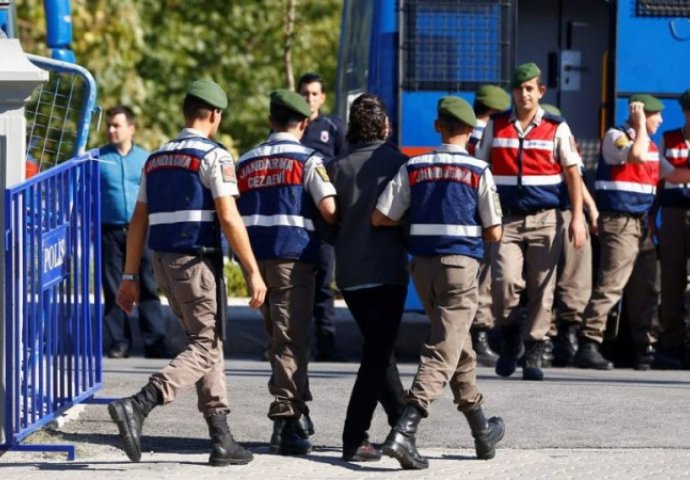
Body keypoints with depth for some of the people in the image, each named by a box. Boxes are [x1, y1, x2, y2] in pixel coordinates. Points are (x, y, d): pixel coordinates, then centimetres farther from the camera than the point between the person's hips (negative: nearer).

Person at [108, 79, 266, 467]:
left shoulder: (156, 158, 14)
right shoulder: (214, 156, -7)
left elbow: (139, 222, 14)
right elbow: (229, 219, -15)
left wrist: (130, 277, 16)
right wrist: (254, 272, -12)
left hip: (163, 261, 8)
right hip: (197, 260, -8)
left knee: (209, 345, 15)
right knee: (206, 347, -5)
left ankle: (221, 438, 11)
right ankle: (138, 406, -23)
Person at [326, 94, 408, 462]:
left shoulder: (337, 168, 2)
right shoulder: (397, 163, -6)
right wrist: (411, 246, 15)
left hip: (349, 273, 4)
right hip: (387, 269, -4)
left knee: (378, 348, 19)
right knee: (377, 353, -2)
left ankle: (401, 420, 32)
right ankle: (355, 438, -11)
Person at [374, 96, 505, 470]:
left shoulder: (413, 168, 4)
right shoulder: (478, 172, -3)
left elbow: (379, 218, 0)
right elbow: (493, 232, -2)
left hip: (422, 264, 4)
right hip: (461, 262, -4)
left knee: (457, 345, 19)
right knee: (444, 351, -8)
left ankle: (481, 430, 30)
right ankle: (405, 430, -25)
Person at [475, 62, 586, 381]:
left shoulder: (556, 128, 5)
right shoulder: (496, 127, 9)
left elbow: (572, 173, 4)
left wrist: (577, 218, -4)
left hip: (545, 219, 0)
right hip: (507, 219, 0)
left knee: (541, 289, 0)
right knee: (505, 282, -16)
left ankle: (533, 355, 7)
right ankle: (509, 341, 7)